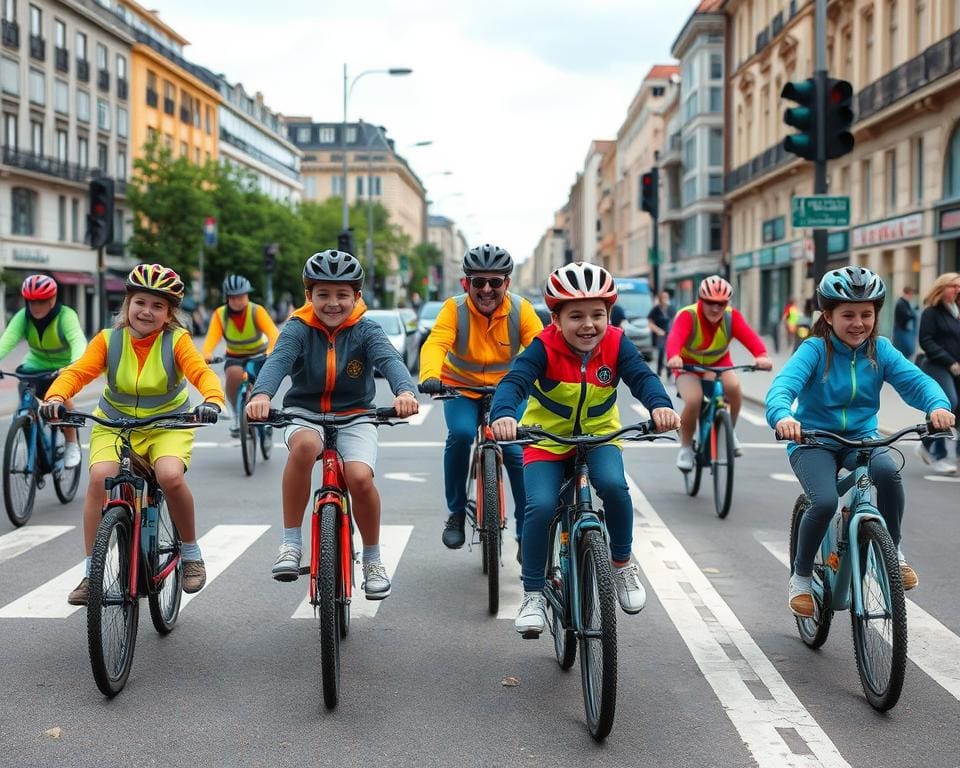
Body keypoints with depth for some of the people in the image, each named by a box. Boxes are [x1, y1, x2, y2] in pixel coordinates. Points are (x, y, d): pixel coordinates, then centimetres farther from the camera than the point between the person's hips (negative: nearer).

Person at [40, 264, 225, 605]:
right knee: (100, 478, -25)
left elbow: (201, 372, -23)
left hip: (167, 425, -1)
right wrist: (55, 397, -37)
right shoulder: (109, 340, -6)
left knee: (171, 476, -30)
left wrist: (212, 399, -45)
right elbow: (78, 372, -17)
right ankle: (91, 572, -12)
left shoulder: (176, 340, -10)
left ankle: (191, 553, -4)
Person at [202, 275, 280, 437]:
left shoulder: (256, 311, -18)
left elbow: (273, 332, -31)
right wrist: (206, 354, -50)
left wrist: (271, 351, -53)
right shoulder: (220, 314, -15)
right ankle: (237, 415, -11)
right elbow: (212, 337, -28)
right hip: (234, 357, 1)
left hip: (258, 355, -1)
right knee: (234, 373, -32)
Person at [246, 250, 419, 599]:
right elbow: (278, 360, -27)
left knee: (360, 478, -26)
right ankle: (291, 542, -23)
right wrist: (261, 394, -50)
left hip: (354, 417, 1)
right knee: (305, 445, -37)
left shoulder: (366, 330, -7)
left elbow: (389, 359, -26)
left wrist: (405, 391, -50)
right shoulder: (298, 329, -8)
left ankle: (373, 558, 2)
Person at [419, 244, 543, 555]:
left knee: (518, 451, -15)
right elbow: (435, 344, -30)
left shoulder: (521, 310, -14)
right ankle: (456, 512, -8)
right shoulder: (455, 309, -16)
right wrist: (430, 376, -51)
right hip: (461, 388, -1)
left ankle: (527, 537, 2)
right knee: (460, 433, -30)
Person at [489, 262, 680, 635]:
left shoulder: (615, 344, -15)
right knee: (541, 506, -21)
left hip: (599, 435, 1)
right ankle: (533, 595, -2)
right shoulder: (544, 348, -22)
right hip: (546, 439, -1)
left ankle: (622, 563, -1)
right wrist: (503, 415, -57)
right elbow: (514, 382, -34)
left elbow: (642, 377, -27)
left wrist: (660, 405, -50)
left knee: (613, 484, -28)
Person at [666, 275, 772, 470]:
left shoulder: (732, 317, -17)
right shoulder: (687, 316, -26)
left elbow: (749, 336, -34)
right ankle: (686, 447, -3)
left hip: (719, 364, 2)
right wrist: (674, 357, -69)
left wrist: (762, 356, -56)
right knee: (693, 401, -29)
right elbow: (675, 337, -45)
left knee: (733, 385, -30)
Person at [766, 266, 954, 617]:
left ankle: (893, 551, -6)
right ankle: (801, 577, -1)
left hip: (861, 439, 3)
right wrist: (782, 415, -50)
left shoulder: (880, 350, -2)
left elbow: (914, 380, -14)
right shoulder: (815, 350, -12)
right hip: (813, 443, -2)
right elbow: (785, 384, -27)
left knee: (888, 470, -31)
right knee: (825, 502, -28)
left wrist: (938, 405, -36)